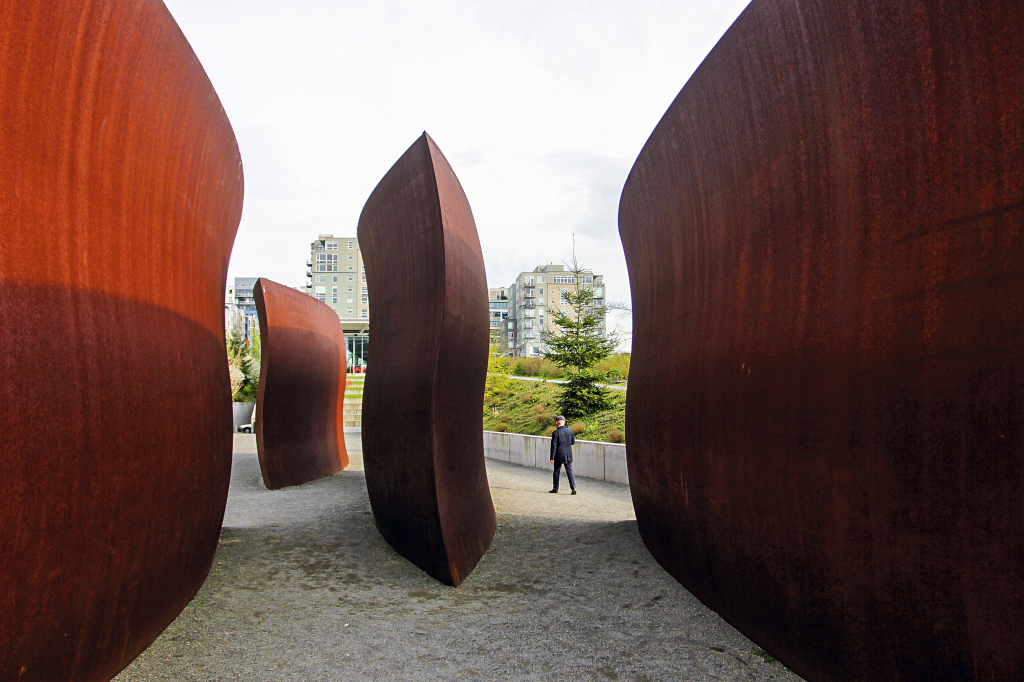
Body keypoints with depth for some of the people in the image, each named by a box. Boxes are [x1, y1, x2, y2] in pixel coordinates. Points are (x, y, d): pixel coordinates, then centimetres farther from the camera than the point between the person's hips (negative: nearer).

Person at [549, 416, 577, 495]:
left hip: (559, 455, -4)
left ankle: (555, 488, 20)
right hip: (568, 455, 4)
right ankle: (573, 487, -8)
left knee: (556, 472, 10)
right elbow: (573, 442, 13)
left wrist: (552, 458, -10)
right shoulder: (570, 431, 2)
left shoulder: (555, 432, -13)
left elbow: (553, 446, -13)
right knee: (569, 471, 5)